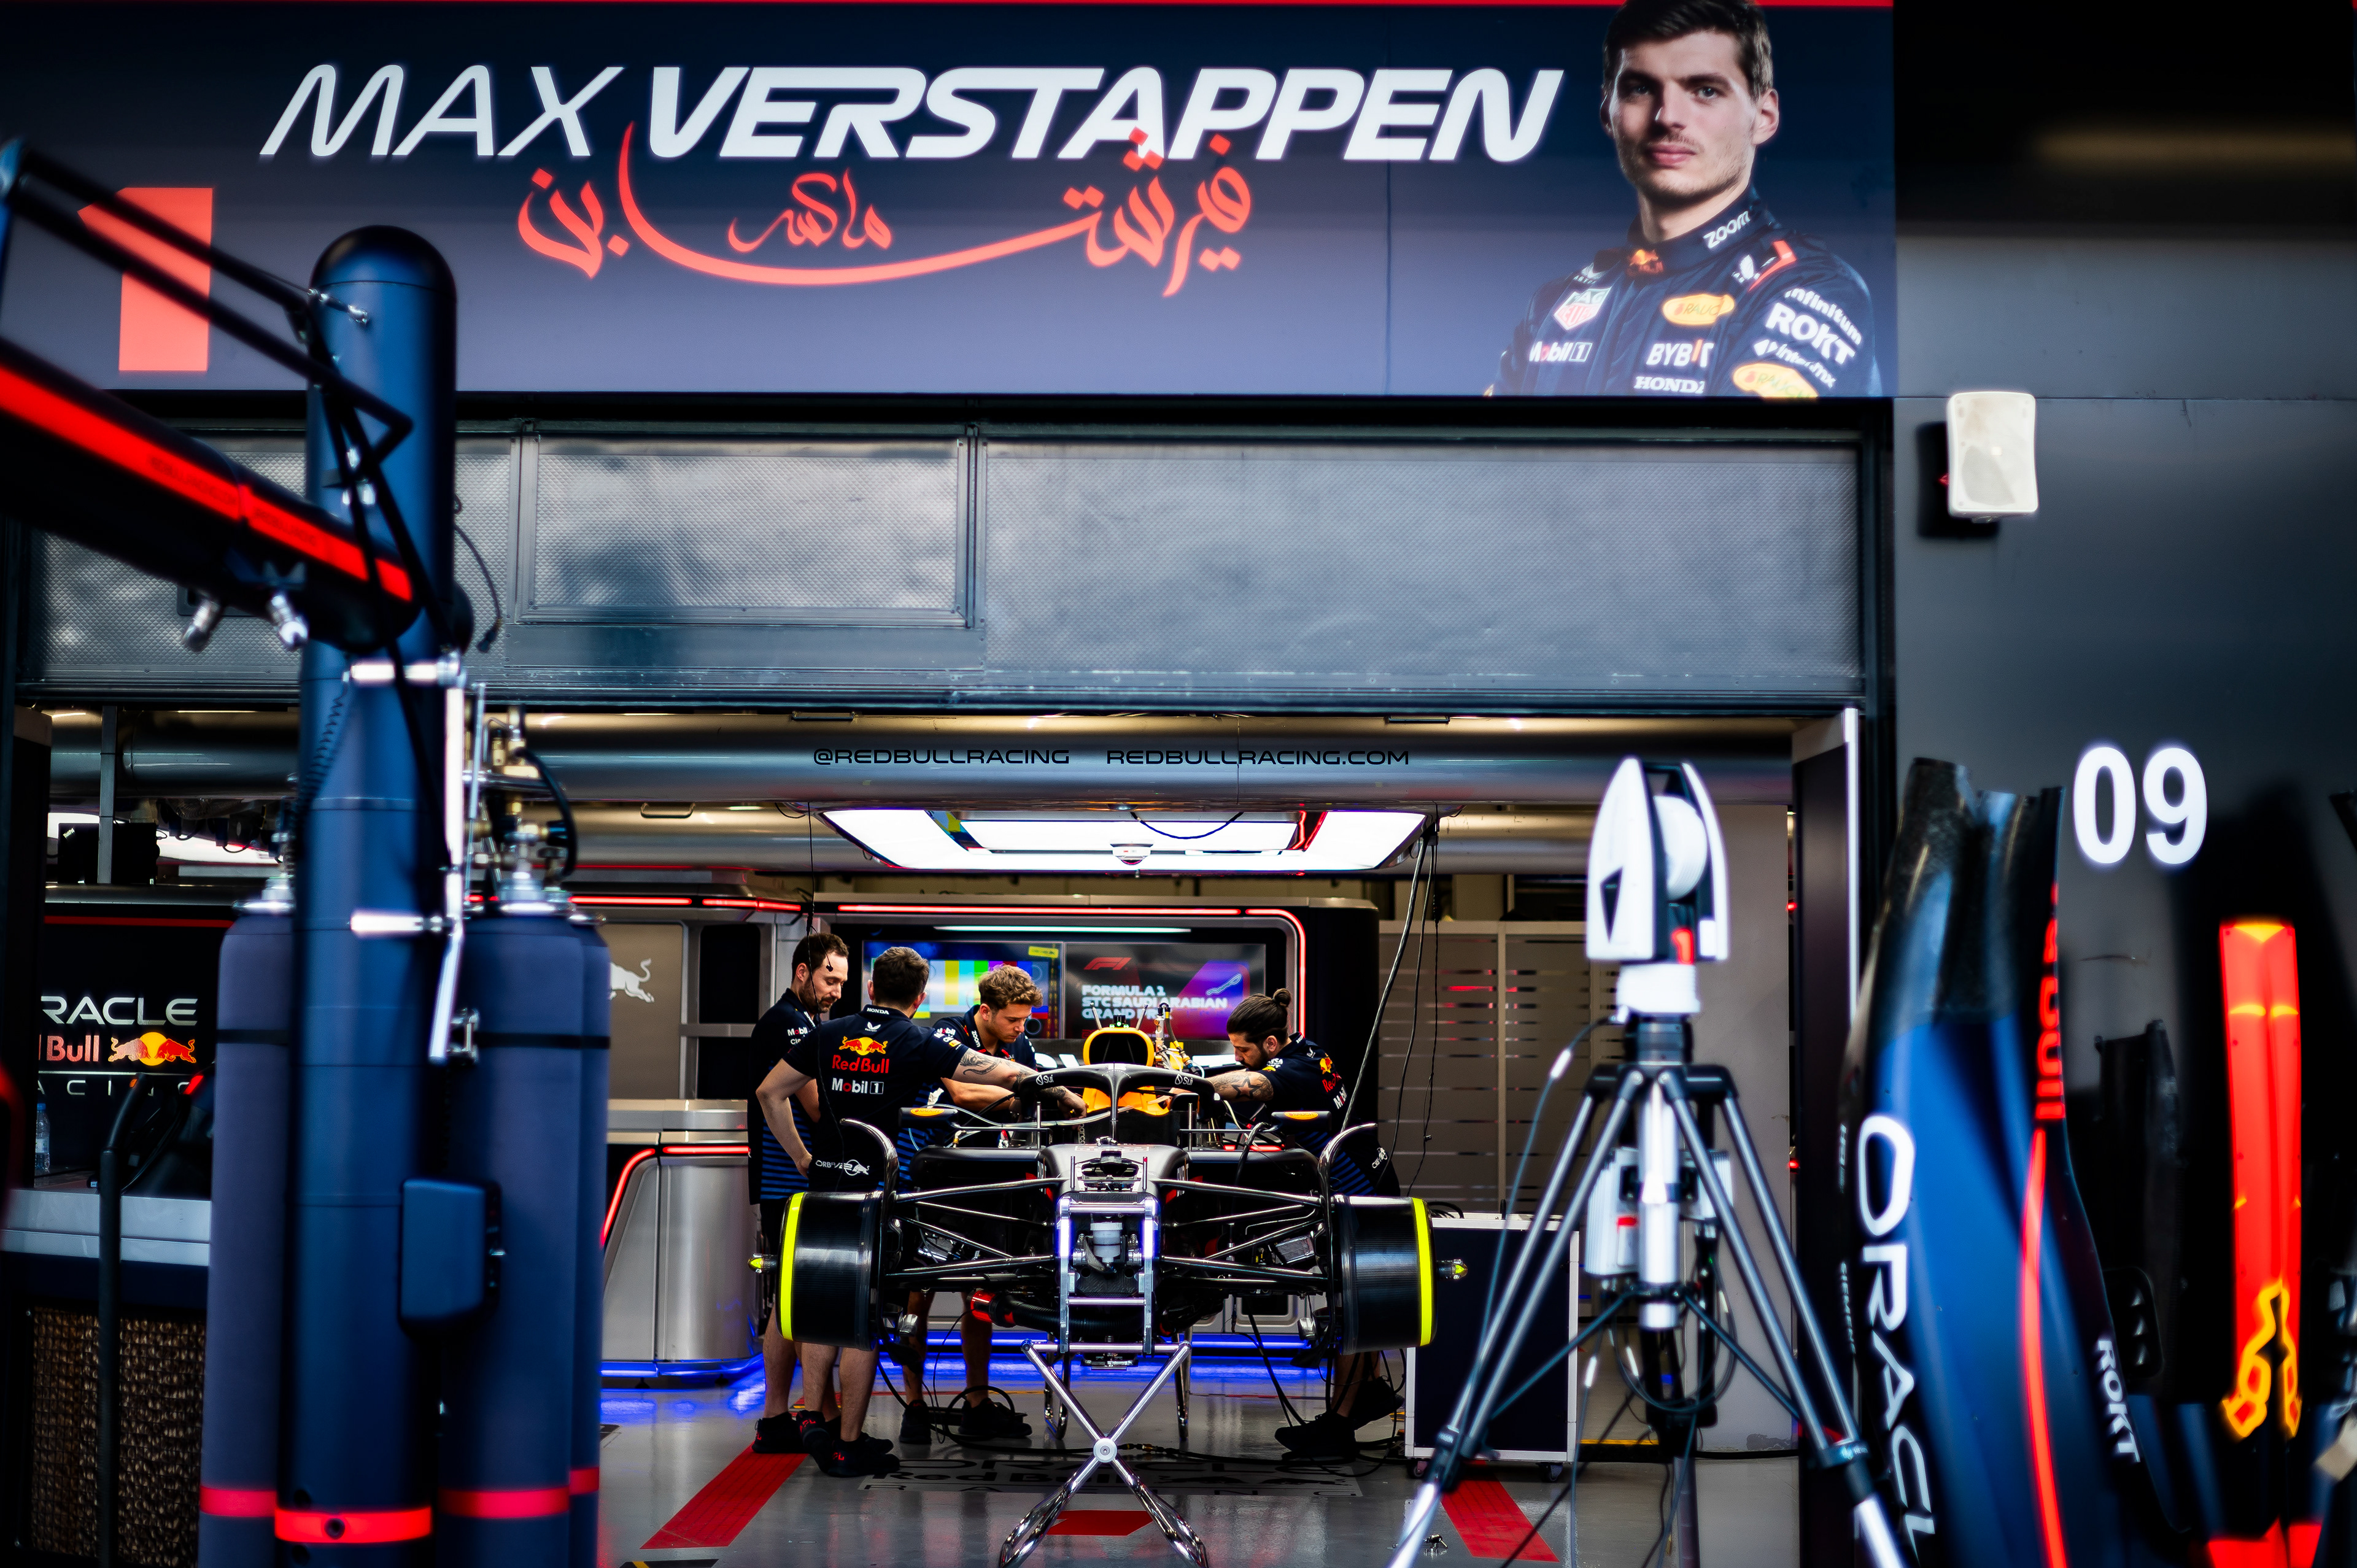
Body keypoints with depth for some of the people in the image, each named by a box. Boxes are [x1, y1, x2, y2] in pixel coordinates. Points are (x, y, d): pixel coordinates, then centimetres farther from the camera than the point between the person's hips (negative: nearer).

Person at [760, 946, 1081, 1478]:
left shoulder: (829, 1035, 7)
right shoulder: (920, 1044, -6)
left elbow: (771, 1093, 8)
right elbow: (1003, 1073, -11)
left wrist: (803, 1159, 11)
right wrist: (1063, 1094, 0)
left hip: (826, 1187, 4)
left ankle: (810, 1414, 11)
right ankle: (849, 1444, 6)